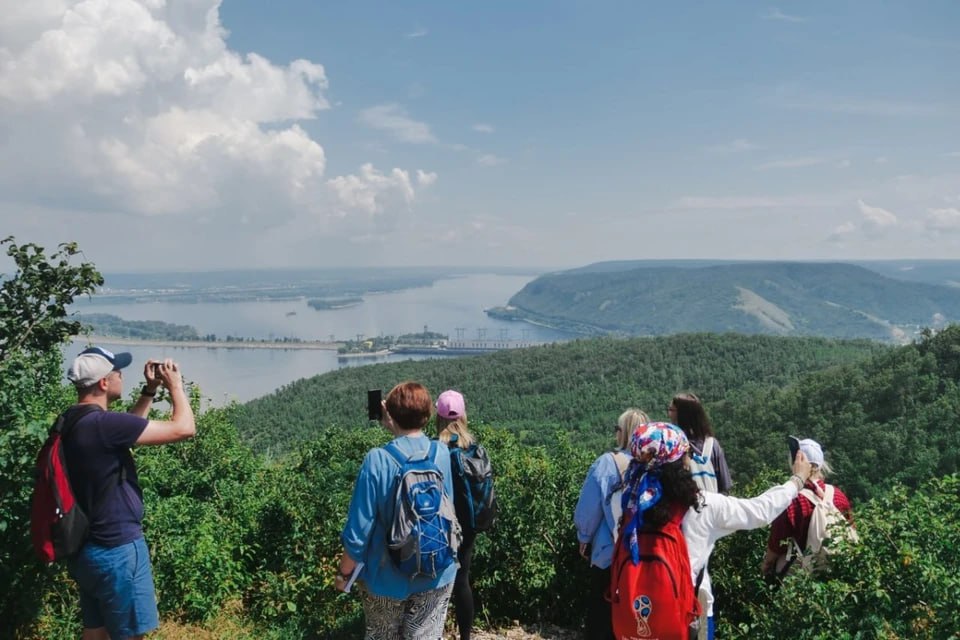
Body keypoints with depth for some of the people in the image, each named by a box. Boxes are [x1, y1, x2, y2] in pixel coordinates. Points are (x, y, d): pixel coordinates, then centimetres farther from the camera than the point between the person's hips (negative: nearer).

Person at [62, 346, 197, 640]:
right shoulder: (102, 423, -24)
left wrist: (150, 390, 12)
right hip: (115, 550, -9)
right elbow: (184, 428, -24)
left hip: (87, 548, 9)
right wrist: (175, 384, -9)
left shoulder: (73, 422, 4)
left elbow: (127, 428, 22)